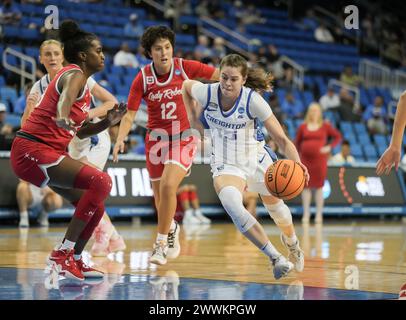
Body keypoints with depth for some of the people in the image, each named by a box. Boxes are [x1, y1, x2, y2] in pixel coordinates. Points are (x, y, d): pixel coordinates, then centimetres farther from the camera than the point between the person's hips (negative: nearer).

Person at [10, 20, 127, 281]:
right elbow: (66, 97, -35)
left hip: (50, 153, 10)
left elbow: (78, 131, 24)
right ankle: (62, 253, -22)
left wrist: (108, 122, 9)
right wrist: (62, 117, -57)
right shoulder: (74, 75, -9)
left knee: (95, 205, 11)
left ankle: (75, 261, 26)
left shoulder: (83, 83, 19)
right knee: (101, 181, -24)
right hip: (32, 150, -10)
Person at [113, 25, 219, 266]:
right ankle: (171, 228, 45)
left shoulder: (185, 68, -11)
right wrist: (120, 138, -23)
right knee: (159, 193, 13)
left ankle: (161, 242, -10)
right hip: (156, 138, 3)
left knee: (168, 185, -23)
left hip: (183, 137, -3)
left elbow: (221, 75, -1)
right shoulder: (143, 79, -8)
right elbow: (130, 115, -6)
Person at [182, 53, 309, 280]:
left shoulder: (253, 100, -24)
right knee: (231, 204, -32)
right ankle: (276, 258, -29)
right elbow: (186, 85, 7)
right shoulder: (207, 93, -18)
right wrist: (193, 121, 3)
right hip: (226, 164, 0)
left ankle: (292, 244, 56)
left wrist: (296, 161, -44)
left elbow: (282, 138, -26)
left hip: (257, 159, 0)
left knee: (276, 208, 20)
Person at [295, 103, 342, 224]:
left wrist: (329, 147, -6)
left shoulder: (325, 126, 4)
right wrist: (298, 155, 5)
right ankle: (306, 213, 7)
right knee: (306, 186, 1)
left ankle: (319, 214, 3)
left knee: (319, 186, -1)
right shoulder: (303, 127, 7)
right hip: (305, 159, 1)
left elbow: (338, 137, 7)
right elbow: (297, 142, 13)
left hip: (320, 159, -1)